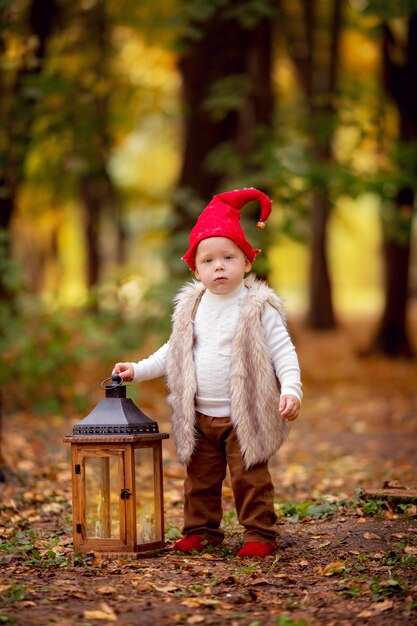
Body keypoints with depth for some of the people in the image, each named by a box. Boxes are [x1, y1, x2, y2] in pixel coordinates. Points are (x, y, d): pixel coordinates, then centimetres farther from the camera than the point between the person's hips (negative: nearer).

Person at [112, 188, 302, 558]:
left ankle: (260, 534, 7)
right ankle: (202, 531, 24)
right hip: (200, 417, 5)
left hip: (244, 417, -5)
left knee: (251, 478, -2)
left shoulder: (258, 307, -8)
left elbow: (283, 350, -10)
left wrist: (291, 389, -23)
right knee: (200, 479, 12)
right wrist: (137, 370, 14)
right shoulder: (191, 307, 6)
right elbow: (173, 353, 19)